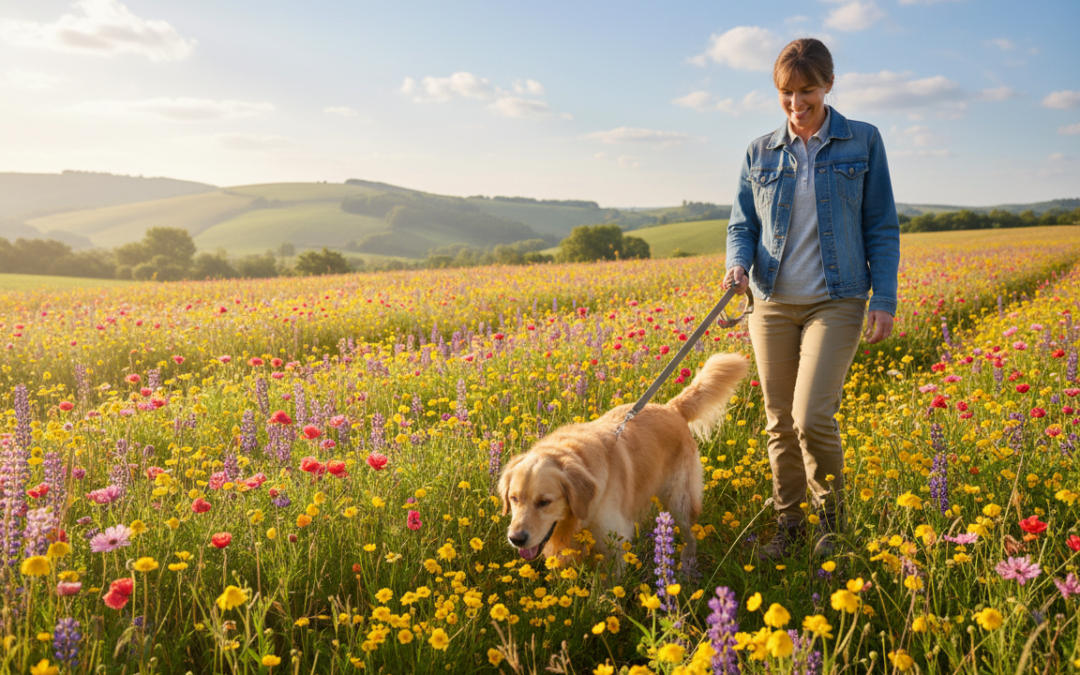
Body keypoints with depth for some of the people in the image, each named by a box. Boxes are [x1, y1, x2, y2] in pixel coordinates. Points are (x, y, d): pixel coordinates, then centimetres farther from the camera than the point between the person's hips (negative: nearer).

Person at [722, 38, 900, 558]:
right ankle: (789, 523, 23)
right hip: (773, 303, 3)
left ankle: (832, 515, 12)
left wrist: (884, 299, -5)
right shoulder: (759, 154, 7)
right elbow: (742, 225, 10)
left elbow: (881, 226, 2)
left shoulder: (863, 142, 2)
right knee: (779, 422, 7)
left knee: (812, 417, -14)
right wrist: (738, 263, -12)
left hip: (836, 302, -3)